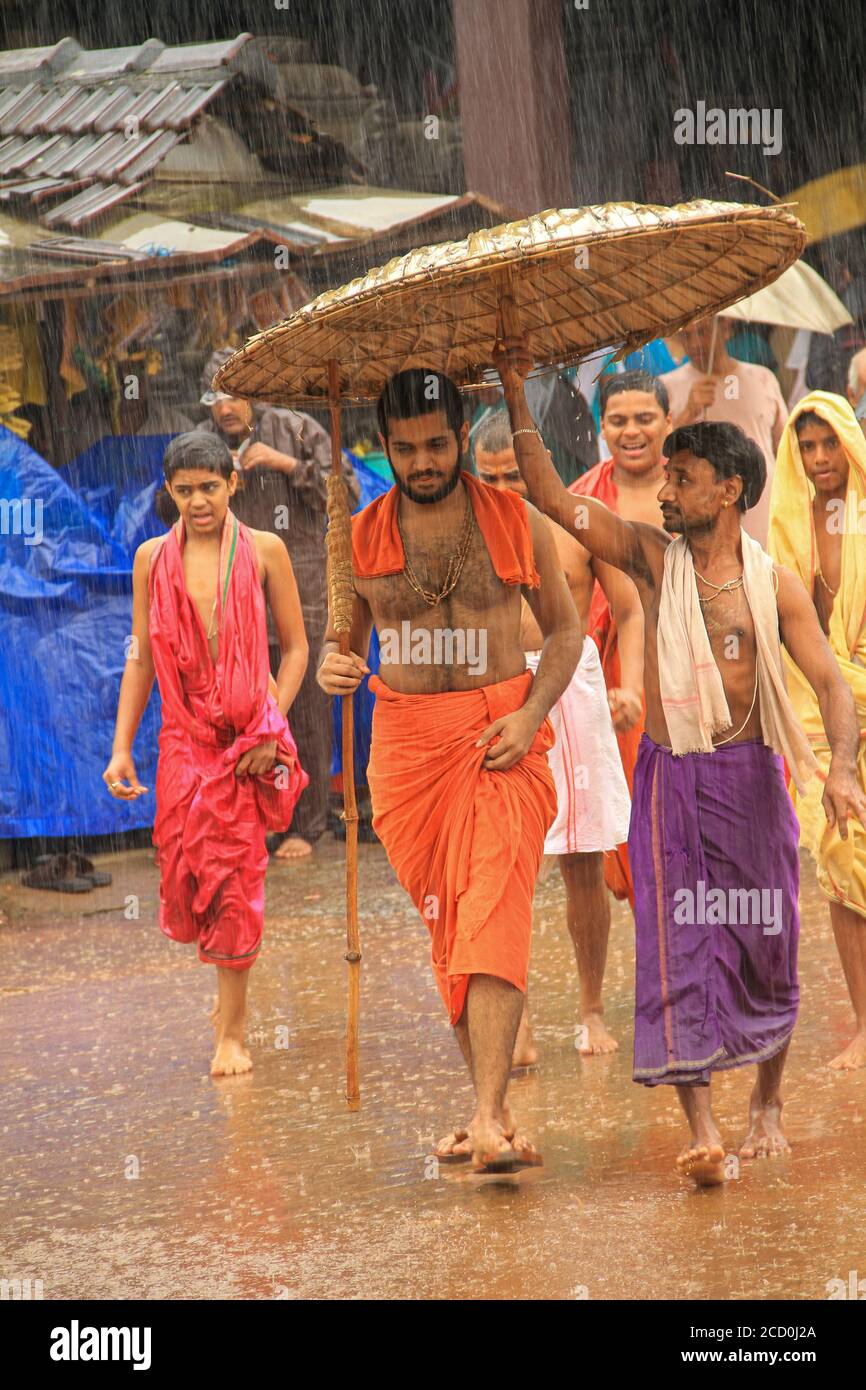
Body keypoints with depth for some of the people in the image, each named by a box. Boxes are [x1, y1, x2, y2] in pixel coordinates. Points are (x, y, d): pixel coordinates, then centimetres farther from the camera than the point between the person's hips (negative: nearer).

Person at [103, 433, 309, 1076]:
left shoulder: (263, 551, 0)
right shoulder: (154, 559, 7)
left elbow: (295, 647, 3)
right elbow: (142, 659, 11)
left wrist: (271, 728, -8)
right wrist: (122, 748, 6)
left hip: (248, 736, -2)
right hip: (183, 736, 2)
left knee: (237, 875, -4)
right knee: (183, 873, -1)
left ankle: (232, 1030, 5)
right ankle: (232, 986, 28)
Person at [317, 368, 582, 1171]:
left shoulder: (517, 522, 3)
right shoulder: (362, 537, 6)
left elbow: (565, 629, 10)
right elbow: (342, 639, 15)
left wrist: (530, 713, -7)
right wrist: (331, 668, -11)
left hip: (502, 741, -2)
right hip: (407, 743, 2)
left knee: (493, 915, -16)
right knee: (446, 925, 6)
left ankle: (489, 1119, -23)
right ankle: (491, 1107, 15)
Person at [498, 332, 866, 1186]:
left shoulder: (774, 585, 1)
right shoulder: (652, 558, 3)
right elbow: (552, 498, -1)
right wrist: (515, 396, -8)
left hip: (751, 777, 0)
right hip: (670, 779, 0)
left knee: (765, 947, 8)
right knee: (677, 949, -10)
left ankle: (767, 1105, 29)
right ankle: (701, 1130, -13)